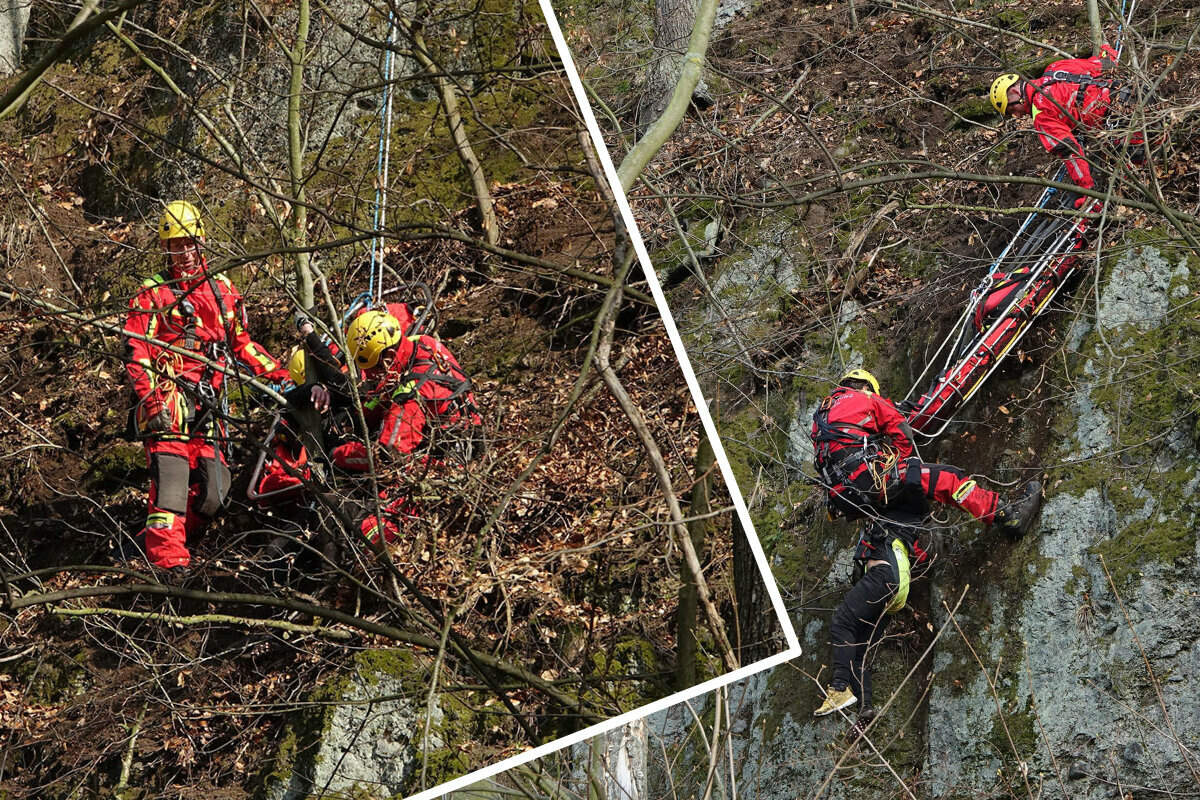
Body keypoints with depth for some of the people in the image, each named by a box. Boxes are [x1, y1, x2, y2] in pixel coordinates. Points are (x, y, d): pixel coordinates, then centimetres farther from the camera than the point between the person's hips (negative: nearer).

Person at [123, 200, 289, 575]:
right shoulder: (152, 294, 5)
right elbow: (134, 352, -3)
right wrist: (151, 398, -17)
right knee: (170, 472, -18)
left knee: (213, 486, -1)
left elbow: (241, 343, 27)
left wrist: (278, 374, 16)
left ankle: (161, 538, 13)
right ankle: (167, 558, -21)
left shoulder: (222, 290, 19)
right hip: (169, 399, -5)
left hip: (207, 401, 5)